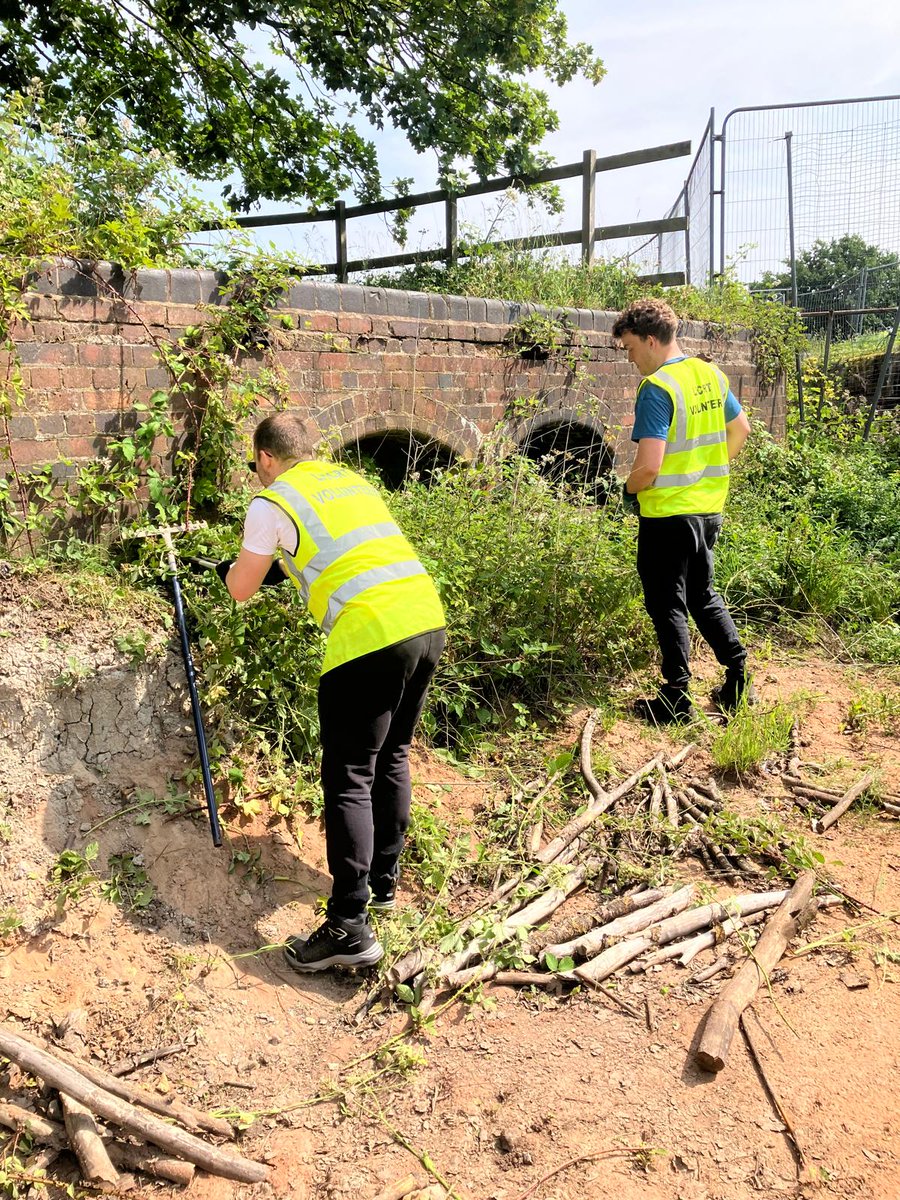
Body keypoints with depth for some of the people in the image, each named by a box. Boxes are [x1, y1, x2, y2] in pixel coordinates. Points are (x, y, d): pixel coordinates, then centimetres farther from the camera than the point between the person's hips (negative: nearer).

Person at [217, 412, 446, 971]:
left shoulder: (272, 502, 4)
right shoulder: (351, 478, 23)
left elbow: (242, 590, 14)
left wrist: (236, 565, 36)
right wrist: (283, 565, 46)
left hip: (370, 636, -7)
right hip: (428, 621, 7)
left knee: (349, 779, 1)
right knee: (392, 758, 21)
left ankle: (350, 927, 3)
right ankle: (383, 880, 35)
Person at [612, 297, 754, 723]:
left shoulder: (656, 389, -19)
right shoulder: (711, 374, 6)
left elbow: (648, 467, -26)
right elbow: (741, 429, 18)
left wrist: (629, 489, -6)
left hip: (668, 515, -8)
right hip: (709, 508, 8)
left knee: (667, 604, 5)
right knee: (703, 594, 22)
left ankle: (677, 700, 12)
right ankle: (738, 677, 24)